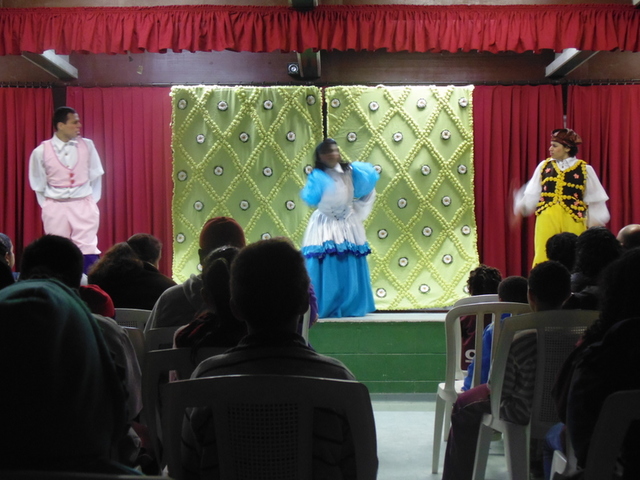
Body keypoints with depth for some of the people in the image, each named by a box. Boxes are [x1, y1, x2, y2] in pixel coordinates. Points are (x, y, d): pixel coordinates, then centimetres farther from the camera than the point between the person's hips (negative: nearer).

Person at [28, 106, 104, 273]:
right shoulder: (41, 151, -5)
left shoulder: (87, 145, -1)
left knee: (88, 253, -3)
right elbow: (38, 184, 6)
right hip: (56, 208, 0)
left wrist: (92, 201, 6)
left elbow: (95, 176, 8)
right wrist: (47, 206, 6)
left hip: (84, 206, 0)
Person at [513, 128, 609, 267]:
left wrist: (595, 222, 4)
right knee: (542, 259, -6)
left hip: (573, 222, -1)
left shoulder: (584, 169, 5)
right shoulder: (544, 166, 10)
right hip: (547, 219, 1)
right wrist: (522, 206, -5)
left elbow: (594, 199, 8)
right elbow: (533, 194, 11)